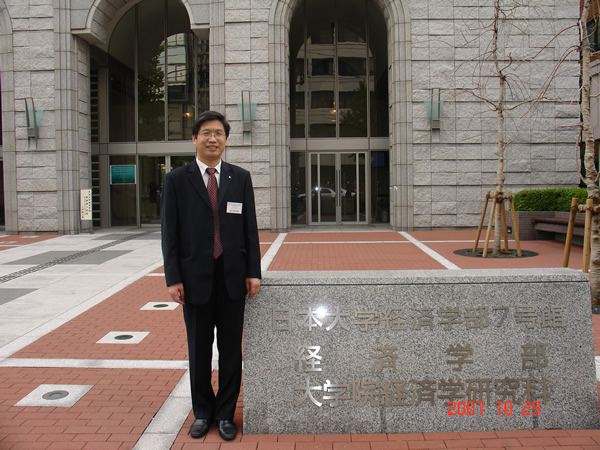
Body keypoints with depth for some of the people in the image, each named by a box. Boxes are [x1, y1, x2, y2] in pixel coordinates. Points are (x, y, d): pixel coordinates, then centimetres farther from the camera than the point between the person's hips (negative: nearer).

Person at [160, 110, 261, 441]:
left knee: (231, 349, 9)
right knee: (199, 350, 12)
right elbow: (169, 233, -2)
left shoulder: (240, 178, 4)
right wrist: (173, 278, -7)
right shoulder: (176, 180, 0)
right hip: (195, 277, -1)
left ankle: (225, 413, 25)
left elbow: (250, 228, 4)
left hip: (232, 277, 1)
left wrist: (253, 272, -1)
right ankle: (202, 412, 30)